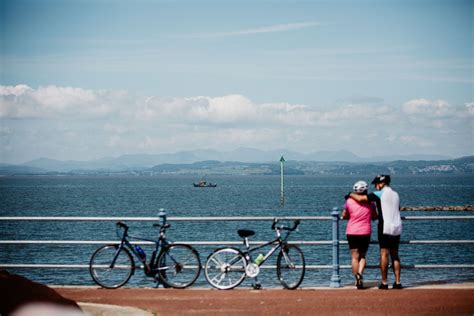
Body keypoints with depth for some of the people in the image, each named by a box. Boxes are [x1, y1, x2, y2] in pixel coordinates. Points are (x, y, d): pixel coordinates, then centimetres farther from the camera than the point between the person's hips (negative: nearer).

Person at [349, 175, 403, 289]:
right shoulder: (396, 194, 16)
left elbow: (360, 198, -9)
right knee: (395, 255, 10)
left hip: (385, 228, -6)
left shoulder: (380, 194, -6)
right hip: (397, 228, 7)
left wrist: (351, 194, 10)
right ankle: (397, 282, 6)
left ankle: (384, 283, -4)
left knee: (384, 254, -4)